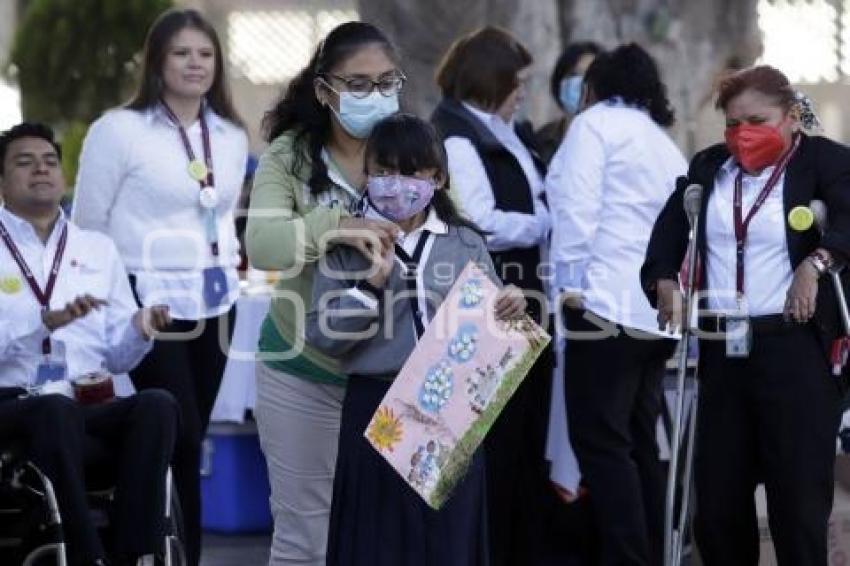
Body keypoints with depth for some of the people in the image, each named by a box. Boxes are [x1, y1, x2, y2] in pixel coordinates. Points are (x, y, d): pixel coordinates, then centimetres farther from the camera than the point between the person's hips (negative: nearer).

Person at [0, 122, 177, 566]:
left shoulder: (98, 250, 21)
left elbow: (118, 357, 15)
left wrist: (140, 330, -7)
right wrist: (46, 320, -21)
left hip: (88, 409, 4)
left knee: (156, 405, -29)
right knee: (56, 410, -39)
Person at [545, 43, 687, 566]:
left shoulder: (595, 124, 2)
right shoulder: (666, 145, 24)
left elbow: (577, 207, -9)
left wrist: (571, 283, -8)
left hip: (608, 303, -8)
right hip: (660, 310, 8)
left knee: (601, 442, -9)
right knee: (639, 442, 9)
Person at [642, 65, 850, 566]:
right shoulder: (709, 167, 14)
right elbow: (670, 228, 15)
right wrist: (663, 281, -2)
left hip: (797, 351, -5)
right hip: (723, 352, 5)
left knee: (799, 495, -5)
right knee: (717, 496, 7)